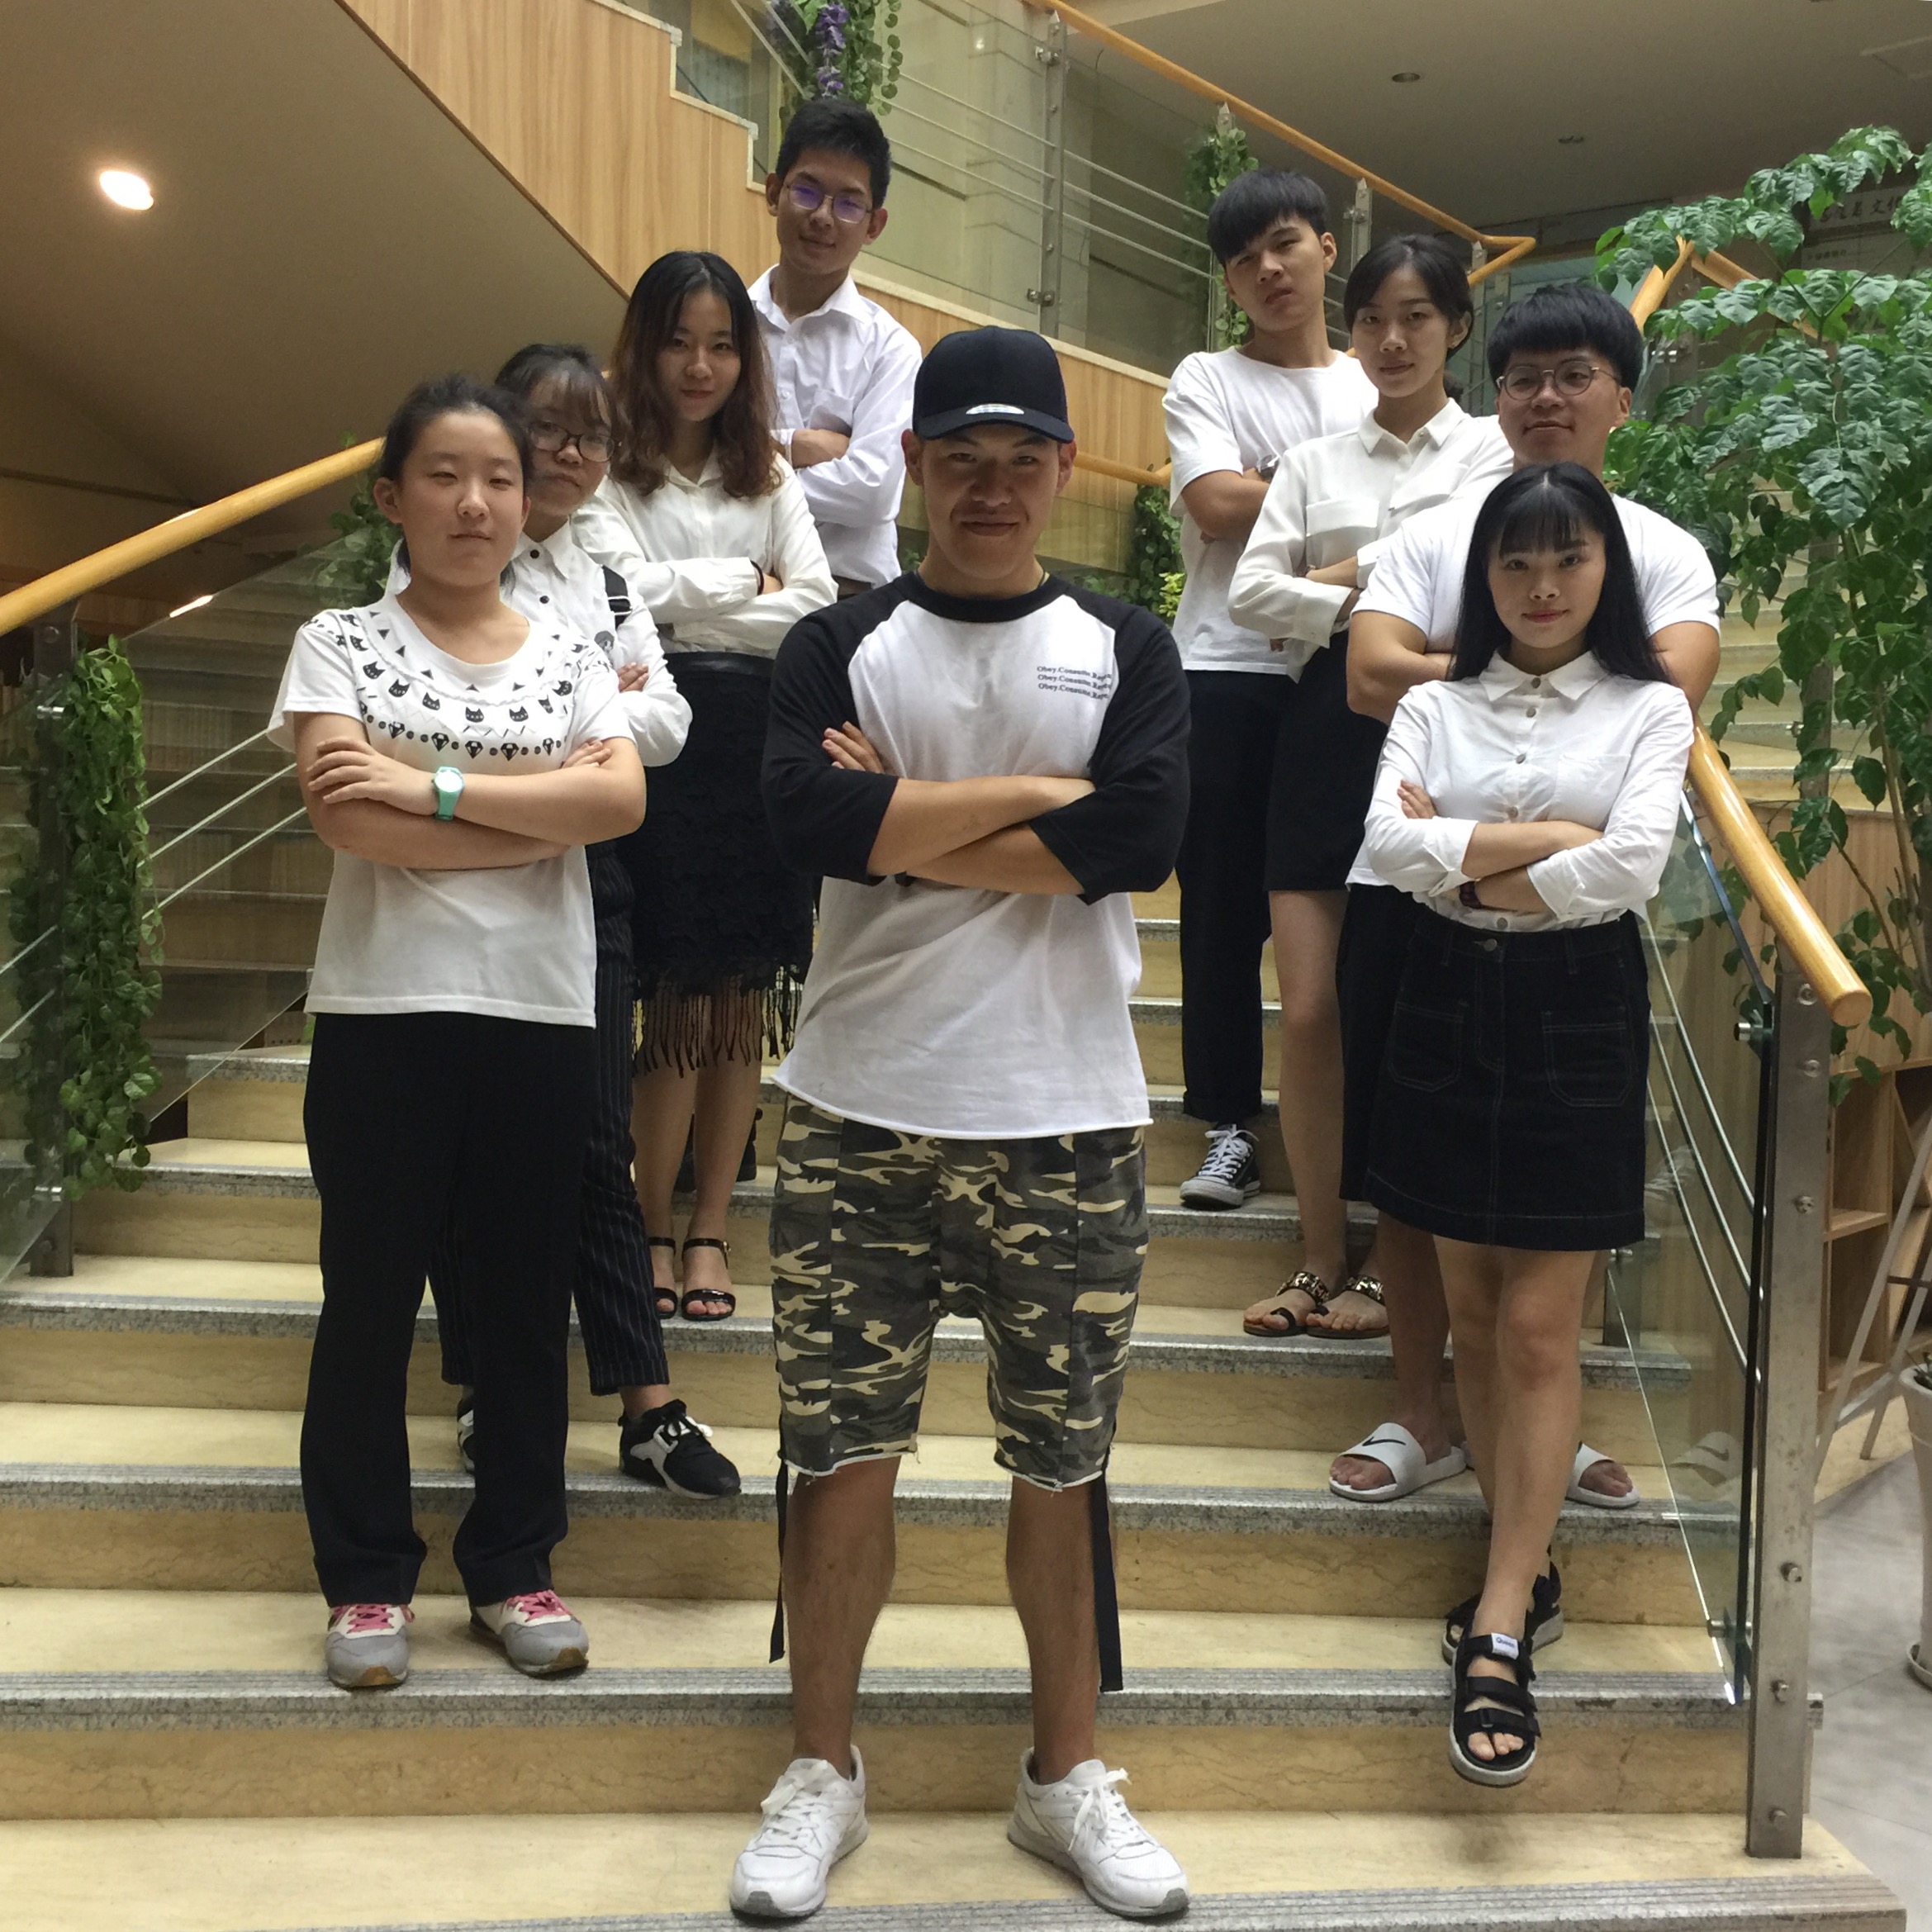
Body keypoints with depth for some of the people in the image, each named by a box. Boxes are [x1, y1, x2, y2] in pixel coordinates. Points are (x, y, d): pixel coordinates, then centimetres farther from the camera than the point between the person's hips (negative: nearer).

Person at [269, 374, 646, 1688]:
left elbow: (621, 799, -12)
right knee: (371, 1302, 8)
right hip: (383, 1015, -2)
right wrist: (546, 807, -13)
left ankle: (513, 1566, 25)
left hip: (542, 1016, 2)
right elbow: (352, 821, -15)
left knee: (528, 1305, 10)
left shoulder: (572, 658, 8)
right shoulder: (338, 644, 1)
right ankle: (368, 1576, 23)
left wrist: (428, 786, -17)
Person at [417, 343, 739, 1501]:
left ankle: (651, 1408, 8)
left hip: (584, 875, 4)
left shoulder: (606, 581, 15)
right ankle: (482, 1391, 20)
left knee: (599, 1146, 5)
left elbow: (667, 725, 3)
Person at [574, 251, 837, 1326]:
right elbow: (630, 591, -11)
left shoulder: (769, 477, 17)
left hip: (760, 746, 4)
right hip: (664, 741, -4)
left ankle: (710, 1226, 16)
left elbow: (816, 604, 2)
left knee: (744, 995, 5)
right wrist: (747, 598, -1)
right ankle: (652, 1229, 8)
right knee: (678, 994, -6)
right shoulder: (612, 473, 5)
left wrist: (682, 606, -6)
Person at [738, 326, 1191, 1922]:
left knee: (1062, 1459, 11)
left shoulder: (1125, 649, 6)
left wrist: (902, 820, -10)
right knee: (843, 1451, 6)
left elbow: (1145, 838, -13)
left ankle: (1067, 1773, 29)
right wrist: (1032, 795, -12)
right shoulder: (841, 645, 6)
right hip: (861, 1115, 0)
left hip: (1067, 1123, 1)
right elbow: (807, 816, -14)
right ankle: (822, 1772, 25)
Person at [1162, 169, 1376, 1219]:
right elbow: (1217, 505, -8)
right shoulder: (1205, 380, 8)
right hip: (1228, 676, -1)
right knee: (1224, 908, 1)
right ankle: (1229, 1125, 9)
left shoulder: (1380, 391, 16)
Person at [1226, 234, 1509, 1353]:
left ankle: (1396, 1269, 9)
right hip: (1325, 727, 3)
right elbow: (1251, 593, 5)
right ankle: (1323, 1267, 11)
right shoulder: (1315, 463, 18)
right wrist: (1364, 609, -8)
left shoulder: (1492, 449, 9)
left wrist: (1331, 578, -4)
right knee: (1311, 1012, -1)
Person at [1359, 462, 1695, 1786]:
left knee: (1540, 1331, -4)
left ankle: (1500, 1636, -1)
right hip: (1451, 1007, 3)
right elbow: (1391, 846, -9)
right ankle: (1523, 1554, 26)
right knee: (1474, 1316, 10)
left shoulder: (1649, 710, 1)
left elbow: (1632, 866, -15)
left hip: (1578, 1018, -3)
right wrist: (1547, 840, -14)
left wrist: (1464, 866, -9)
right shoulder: (1435, 705, 8)